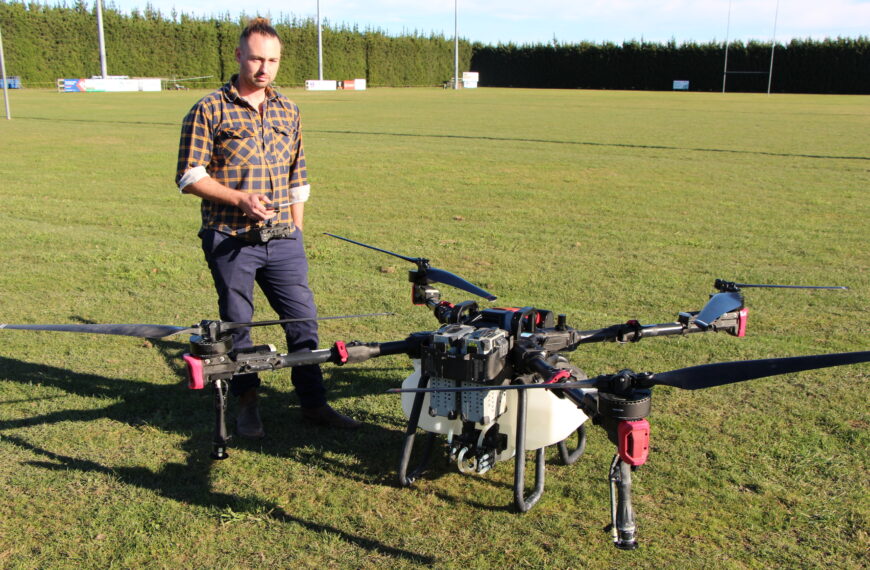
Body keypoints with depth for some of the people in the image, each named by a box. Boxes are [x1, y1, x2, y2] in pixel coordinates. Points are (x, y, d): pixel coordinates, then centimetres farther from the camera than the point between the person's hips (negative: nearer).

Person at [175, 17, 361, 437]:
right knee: (237, 324, 8)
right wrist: (239, 199, -18)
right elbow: (189, 176, -7)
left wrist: (296, 230, 13)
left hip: (283, 240, 4)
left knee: (303, 319, 6)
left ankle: (313, 402, 20)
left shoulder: (288, 111, 11)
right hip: (230, 241, -4)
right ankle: (246, 405, 25)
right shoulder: (210, 110, -4)